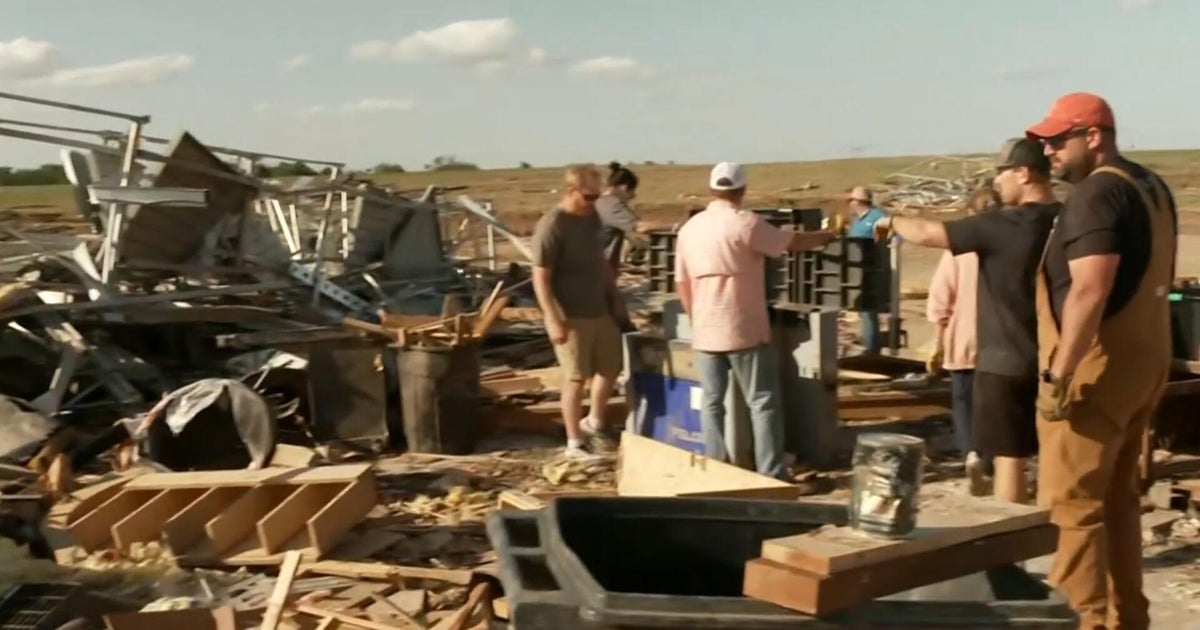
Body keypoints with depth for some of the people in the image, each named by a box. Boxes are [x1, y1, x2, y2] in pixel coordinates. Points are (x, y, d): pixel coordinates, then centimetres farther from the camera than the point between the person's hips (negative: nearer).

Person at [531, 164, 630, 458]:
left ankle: (594, 423, 36)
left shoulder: (592, 217, 6)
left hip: (599, 310, 8)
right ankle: (574, 443, 11)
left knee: (611, 366, 16)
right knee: (576, 378, -1)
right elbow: (540, 278, -19)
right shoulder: (551, 227, -18)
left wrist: (615, 298, 18)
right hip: (571, 316, -8)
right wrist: (553, 320, -23)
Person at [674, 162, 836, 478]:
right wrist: (826, 236, 16)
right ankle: (772, 474, 2)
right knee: (763, 402, 2)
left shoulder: (689, 228, 7)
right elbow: (794, 242, -3)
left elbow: (682, 283, 11)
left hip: (706, 333, 5)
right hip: (744, 331, -5)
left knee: (711, 402, 10)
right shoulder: (745, 223, -11)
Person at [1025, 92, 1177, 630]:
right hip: (1143, 360, 10)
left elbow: (1090, 292, -27)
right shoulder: (1152, 187, 14)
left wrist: (1058, 372, -27)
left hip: (1099, 365, -10)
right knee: (1117, 495, 17)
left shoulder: (1097, 194, -17)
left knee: (1074, 501, -4)